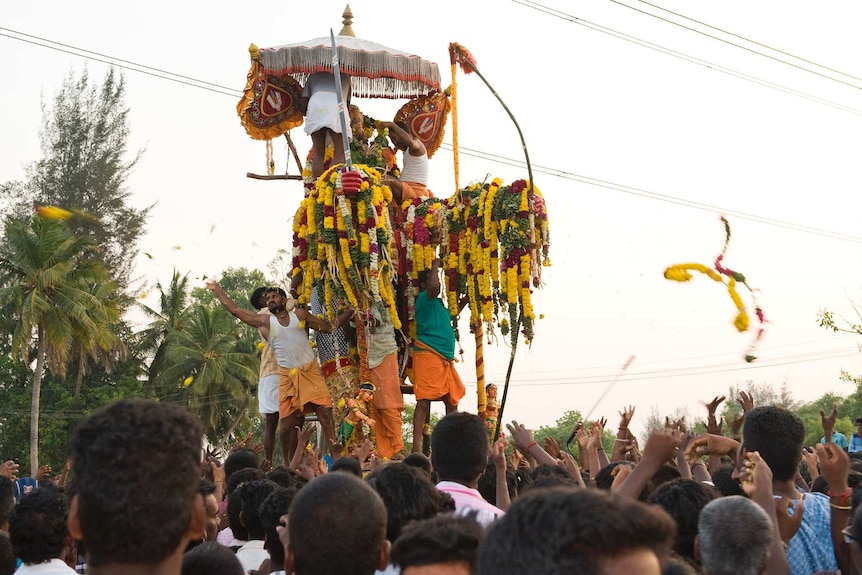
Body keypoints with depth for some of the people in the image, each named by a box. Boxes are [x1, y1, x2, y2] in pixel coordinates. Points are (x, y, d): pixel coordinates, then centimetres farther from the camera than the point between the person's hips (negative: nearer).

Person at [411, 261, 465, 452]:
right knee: (424, 400, -13)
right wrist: (435, 266, -10)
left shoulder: (438, 302, 21)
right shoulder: (424, 298, -5)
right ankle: (416, 445, -17)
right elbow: (433, 287, -27)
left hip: (445, 358, 9)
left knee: (452, 400, 11)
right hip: (428, 355, -9)